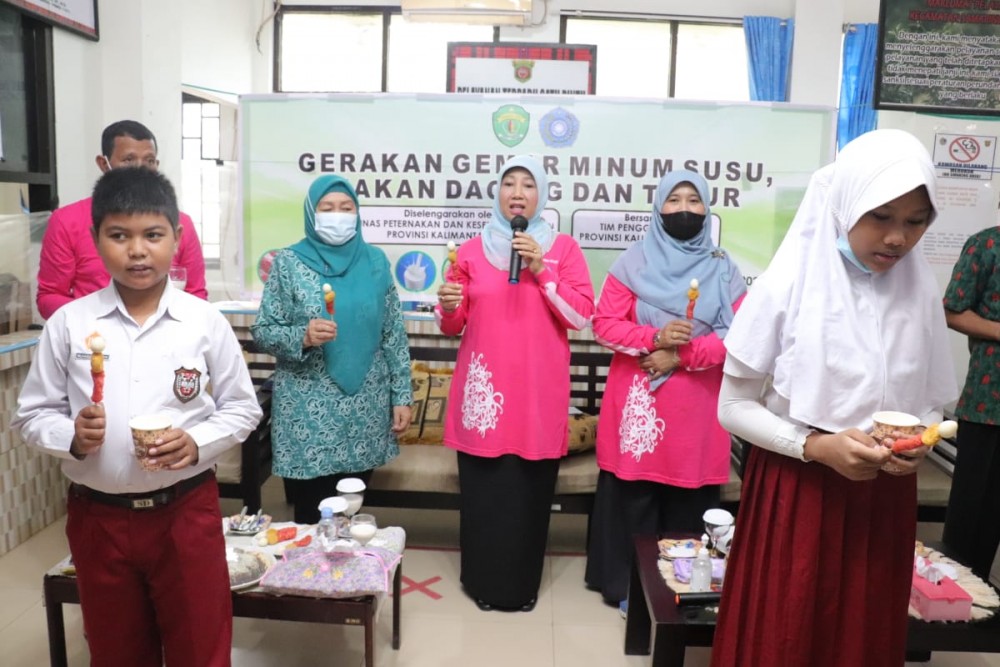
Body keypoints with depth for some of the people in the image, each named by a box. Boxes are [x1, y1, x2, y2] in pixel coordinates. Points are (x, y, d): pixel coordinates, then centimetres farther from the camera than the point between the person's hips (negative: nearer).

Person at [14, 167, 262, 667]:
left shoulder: (206, 322, -6)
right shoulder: (67, 323, -4)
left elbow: (242, 408, 0)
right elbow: (32, 414, 3)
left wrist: (197, 443, -17)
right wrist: (72, 437, -17)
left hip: (187, 511, -1)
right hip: (98, 517, 2)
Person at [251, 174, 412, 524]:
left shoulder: (374, 261, 4)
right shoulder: (289, 262, -2)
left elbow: (394, 335, 6)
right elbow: (262, 331, -3)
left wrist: (401, 396, 3)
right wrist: (303, 337, -22)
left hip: (366, 412, 2)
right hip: (308, 414, -2)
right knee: (311, 519, 6)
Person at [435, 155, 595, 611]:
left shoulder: (563, 248, 5)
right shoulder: (472, 250, 7)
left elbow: (582, 316, -5)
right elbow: (454, 327, 10)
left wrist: (542, 270, -13)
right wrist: (448, 307, -12)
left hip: (539, 392, -1)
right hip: (483, 390, 1)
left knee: (531, 491, 5)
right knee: (483, 490, 3)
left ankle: (523, 585, 23)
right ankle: (483, 582, 22)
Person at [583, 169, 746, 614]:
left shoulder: (724, 270, 6)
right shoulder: (633, 263, 2)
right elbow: (604, 324, -3)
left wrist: (681, 355, -14)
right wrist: (655, 338, -18)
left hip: (697, 405, 2)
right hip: (638, 401, -1)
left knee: (689, 502, 7)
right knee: (633, 497, 4)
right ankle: (626, 584, 19)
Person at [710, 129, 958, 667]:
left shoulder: (921, 291, 0)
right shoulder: (787, 286, -13)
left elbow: (931, 403, 9)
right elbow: (734, 407, -9)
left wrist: (917, 443, -12)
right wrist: (815, 446, -20)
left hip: (884, 498, 4)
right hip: (793, 493, -3)